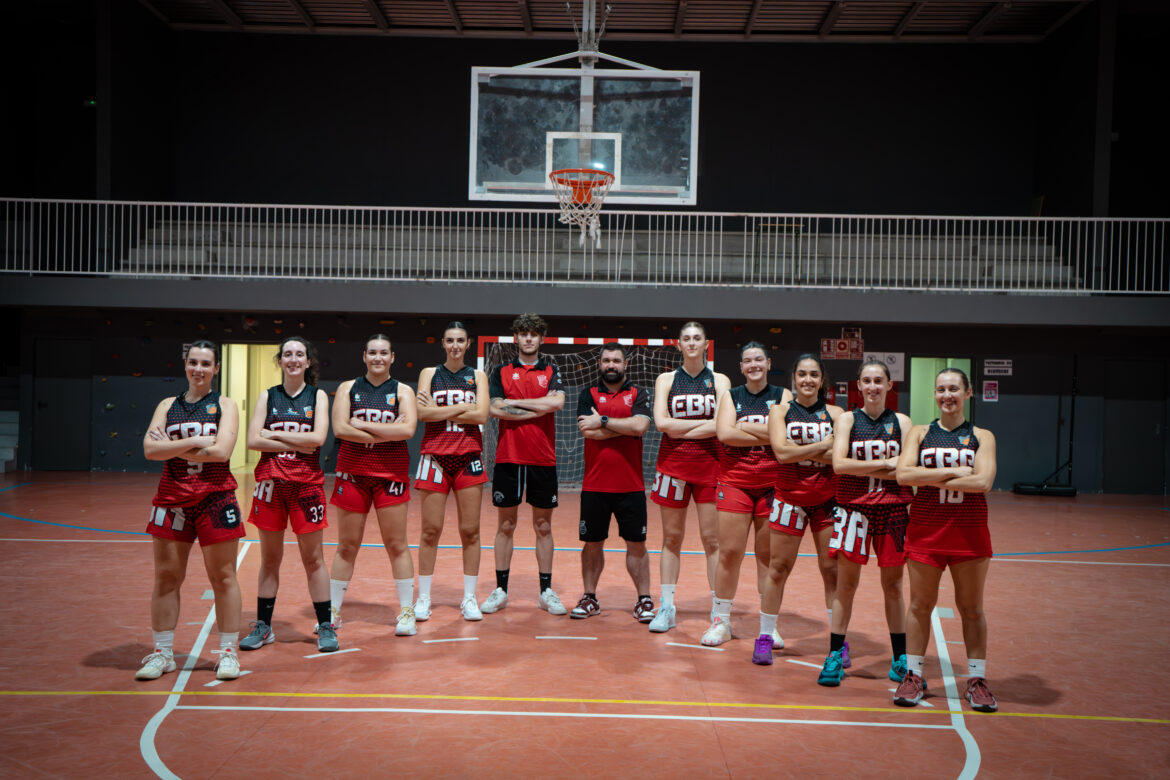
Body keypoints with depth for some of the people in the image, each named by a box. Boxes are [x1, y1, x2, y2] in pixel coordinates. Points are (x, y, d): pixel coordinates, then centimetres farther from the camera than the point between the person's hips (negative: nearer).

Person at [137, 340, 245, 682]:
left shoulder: (225, 405, 3)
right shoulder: (167, 405, 11)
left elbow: (221, 451, -12)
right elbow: (150, 449, -4)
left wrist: (171, 446, -10)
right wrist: (194, 441, -14)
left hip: (215, 497, -3)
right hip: (172, 497, 3)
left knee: (223, 577, 2)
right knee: (166, 577, 6)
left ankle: (228, 653, 11)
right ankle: (162, 653, 18)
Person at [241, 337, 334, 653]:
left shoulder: (318, 395, 4)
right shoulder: (267, 396, 8)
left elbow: (317, 437, -11)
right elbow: (253, 440, -4)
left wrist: (274, 434, -9)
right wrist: (296, 444, -11)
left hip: (307, 482, -2)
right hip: (271, 482, 2)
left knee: (313, 558, 2)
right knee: (270, 559, 9)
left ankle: (325, 626, 11)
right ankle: (263, 626, 19)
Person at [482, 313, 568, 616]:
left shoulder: (551, 371, 6)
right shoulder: (501, 372, 6)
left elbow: (558, 402, -13)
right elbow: (496, 409, -9)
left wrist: (515, 402, -10)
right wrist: (540, 407, -10)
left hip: (543, 458, 0)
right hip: (508, 457, 0)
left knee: (543, 526, 6)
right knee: (506, 525, 5)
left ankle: (546, 591, 14)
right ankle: (500, 590, 14)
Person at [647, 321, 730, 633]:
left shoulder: (719, 380, 4)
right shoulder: (666, 380, 6)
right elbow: (661, 422, -8)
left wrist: (681, 430, -11)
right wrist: (704, 423, -10)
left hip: (709, 464, -1)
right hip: (673, 463, 1)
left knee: (712, 539, -1)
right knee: (671, 538, 6)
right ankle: (666, 607, 13)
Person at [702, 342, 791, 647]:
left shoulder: (783, 396, 7)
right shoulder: (731, 396, 8)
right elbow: (724, 433, -8)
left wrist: (744, 426, -11)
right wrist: (766, 435, -11)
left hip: (773, 482, 0)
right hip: (735, 481, 0)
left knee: (769, 555, 5)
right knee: (729, 552, -1)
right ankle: (720, 620, 11)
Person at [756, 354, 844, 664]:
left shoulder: (834, 413, 5)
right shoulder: (780, 411, 2)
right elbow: (781, 452, -13)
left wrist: (801, 450, -15)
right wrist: (823, 445, -11)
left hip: (827, 498, 1)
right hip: (790, 496, -1)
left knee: (833, 569, 3)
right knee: (778, 568, 2)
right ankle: (765, 637, 14)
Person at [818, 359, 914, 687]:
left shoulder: (901, 422, 6)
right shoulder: (848, 419, 2)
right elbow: (839, 464, -11)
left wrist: (863, 467, -11)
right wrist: (886, 464, -11)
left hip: (892, 510, 1)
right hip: (855, 508, -1)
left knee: (893, 585, 9)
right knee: (846, 583, 2)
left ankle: (900, 658, 21)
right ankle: (835, 656, 11)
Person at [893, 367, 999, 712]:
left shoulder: (982, 437, 4)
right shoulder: (920, 433, 6)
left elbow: (983, 481, -12)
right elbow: (903, 474, -9)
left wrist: (932, 478, -11)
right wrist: (954, 471, -14)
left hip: (969, 529, 0)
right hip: (926, 527, 1)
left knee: (971, 607, 7)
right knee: (920, 603, 5)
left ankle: (977, 679, 18)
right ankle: (913, 675, 16)